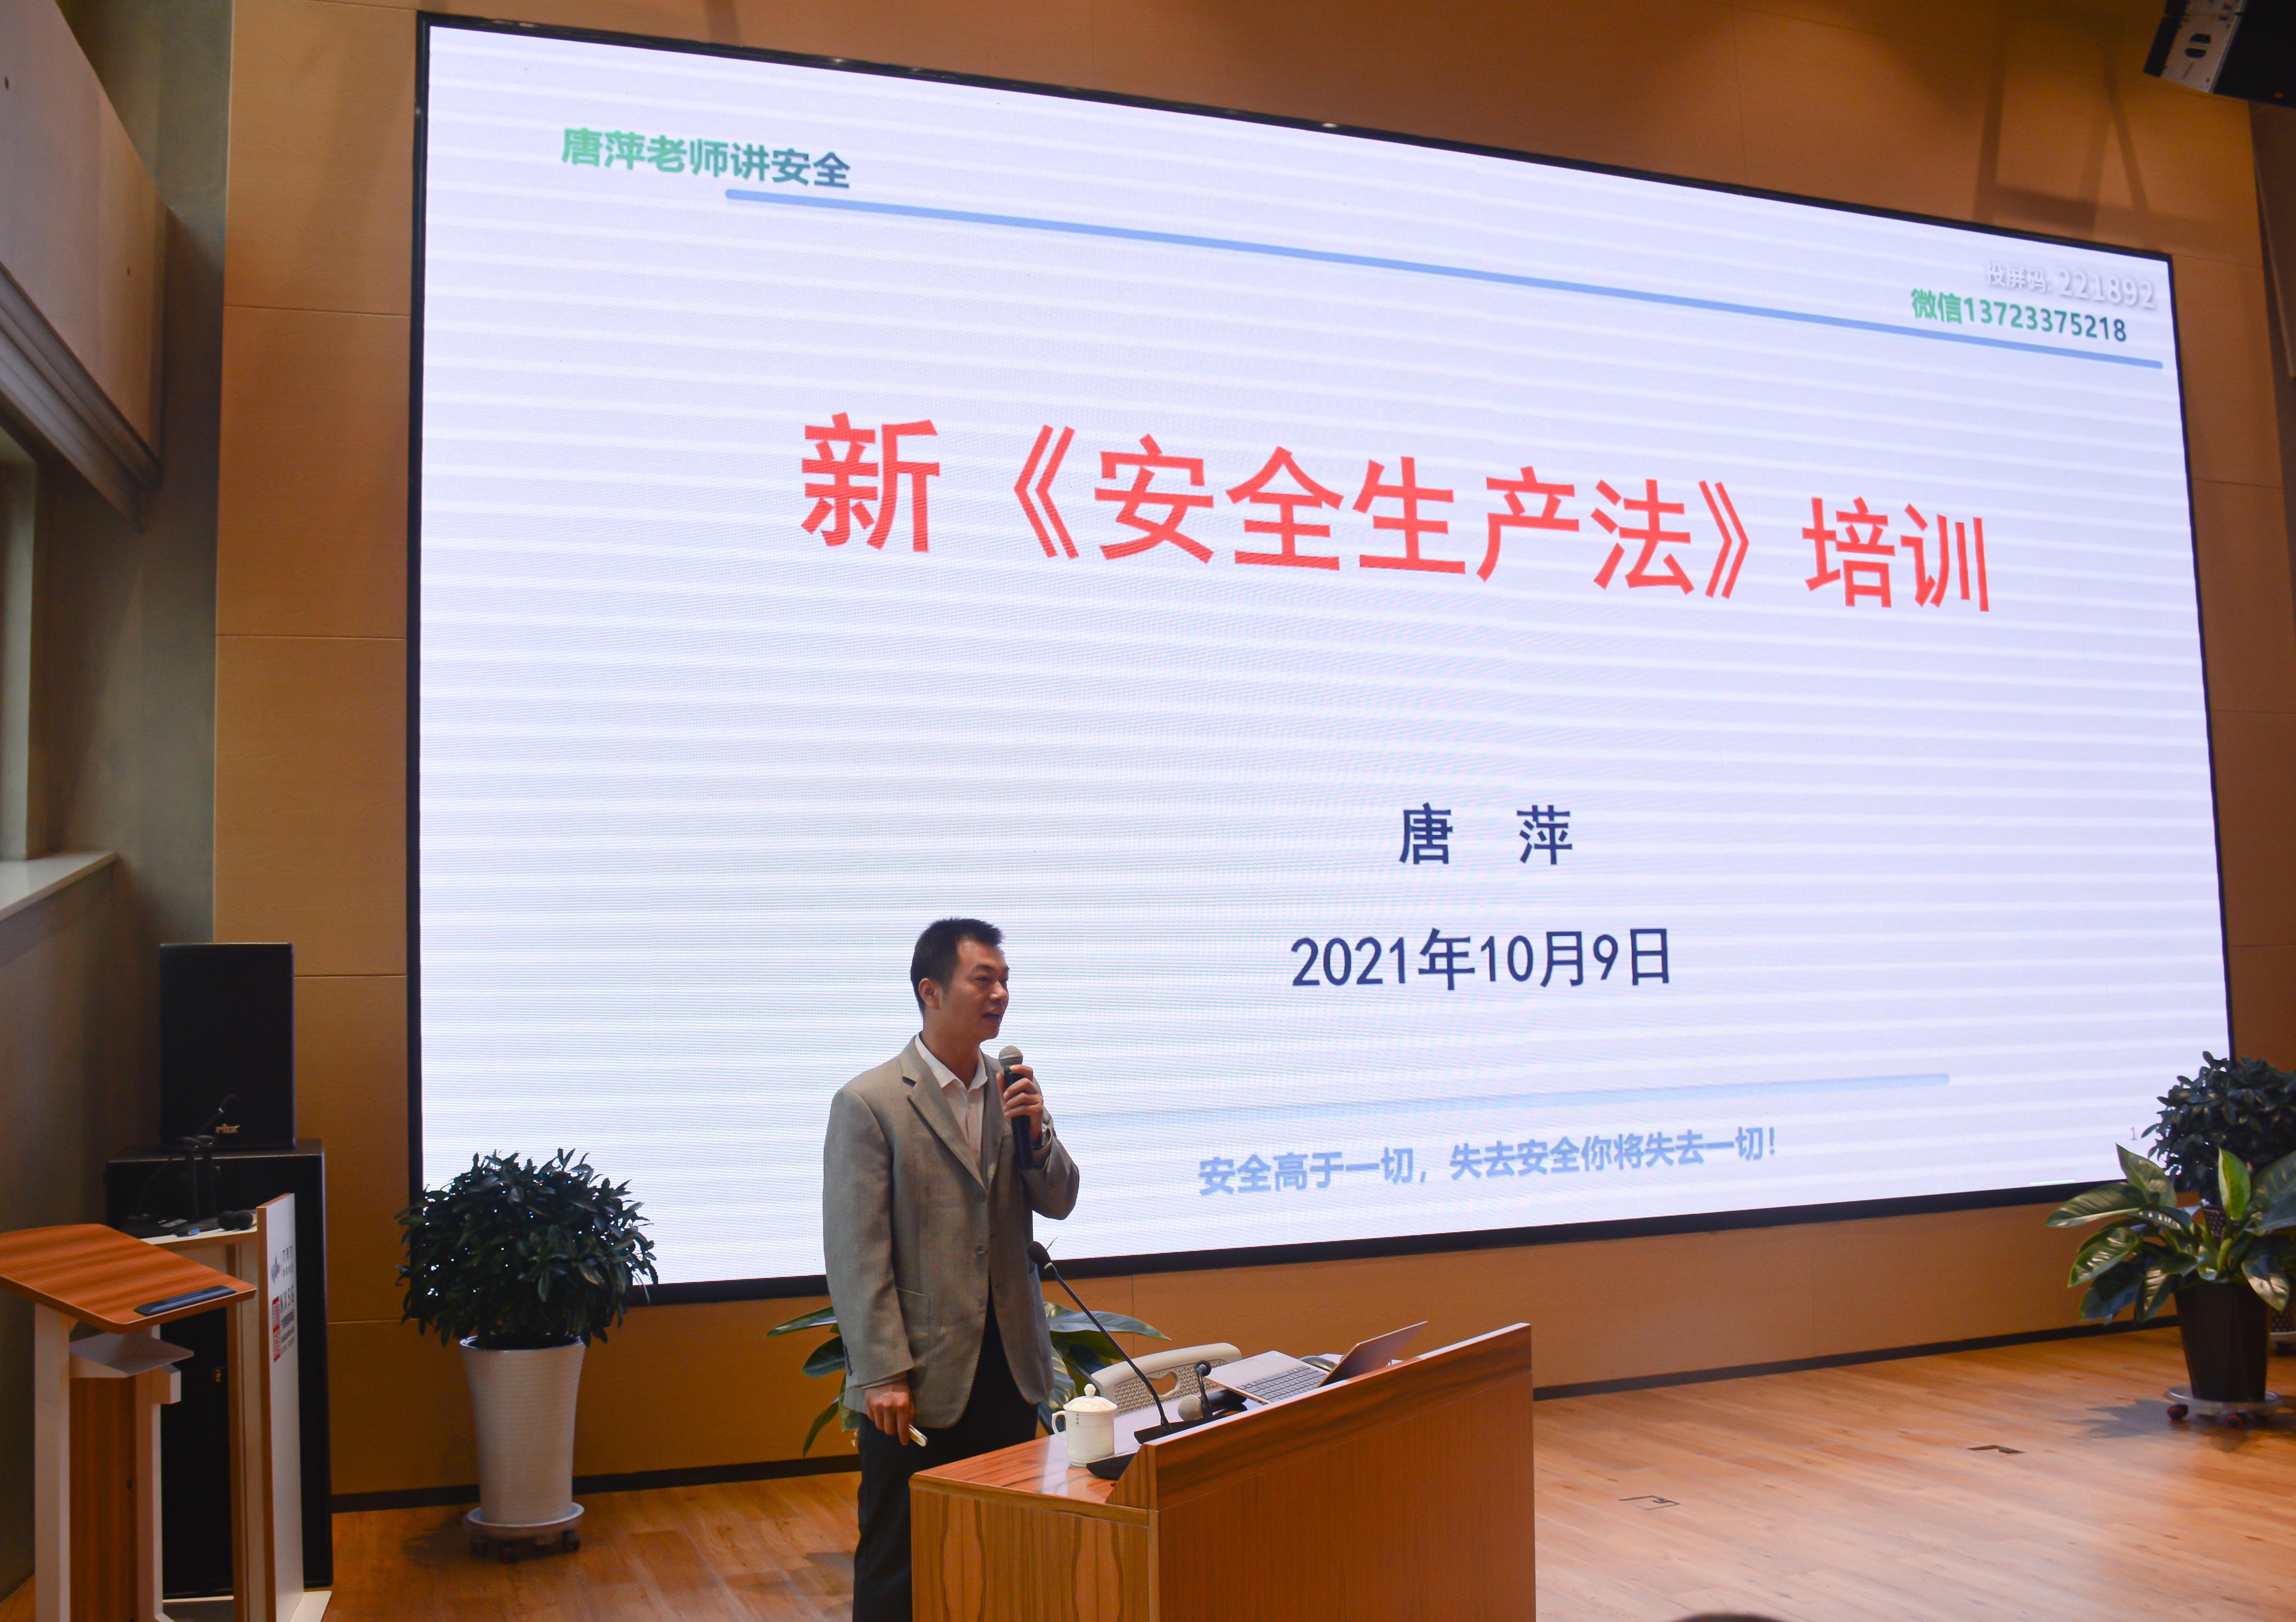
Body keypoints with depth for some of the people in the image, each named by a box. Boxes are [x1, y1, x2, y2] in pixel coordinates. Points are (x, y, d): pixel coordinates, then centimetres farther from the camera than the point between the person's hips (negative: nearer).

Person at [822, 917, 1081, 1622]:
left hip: (1008, 1370, 6)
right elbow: (857, 1254, -12)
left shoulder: (1014, 1090, 7)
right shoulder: (869, 1103, -10)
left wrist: (1036, 1134, -10)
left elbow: (1058, 1203, 9)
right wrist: (884, 1376, -15)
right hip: (922, 1379, -5)